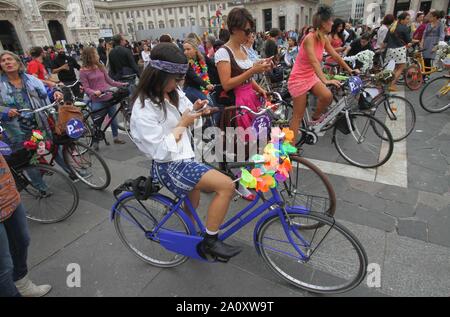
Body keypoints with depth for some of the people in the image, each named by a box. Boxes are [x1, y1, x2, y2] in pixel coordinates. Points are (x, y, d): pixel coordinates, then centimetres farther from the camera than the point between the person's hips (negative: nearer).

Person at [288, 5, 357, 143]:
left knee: (327, 96, -18)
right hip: (299, 78, -7)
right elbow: (314, 61, -32)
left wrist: (350, 70, 14)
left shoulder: (324, 38, 3)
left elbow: (335, 55, 11)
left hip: (311, 76, 7)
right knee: (298, 116, -6)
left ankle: (315, 117, 11)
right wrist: (325, 80, -41)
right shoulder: (310, 38, -21)